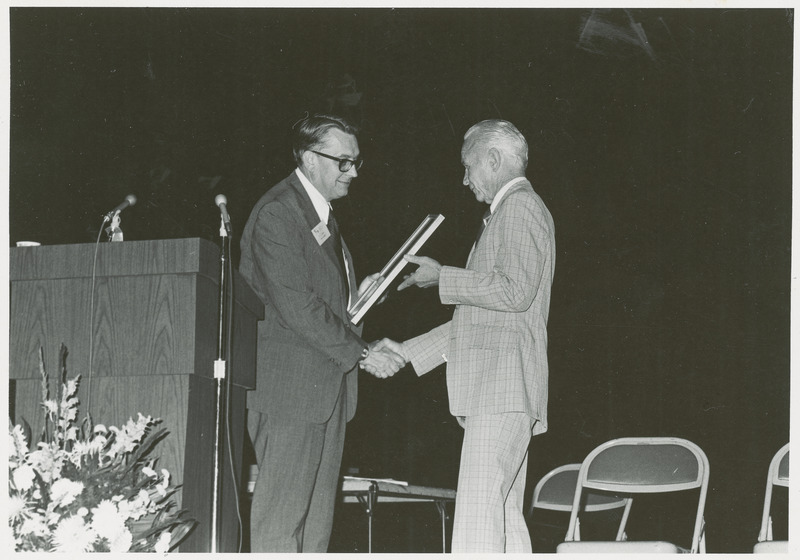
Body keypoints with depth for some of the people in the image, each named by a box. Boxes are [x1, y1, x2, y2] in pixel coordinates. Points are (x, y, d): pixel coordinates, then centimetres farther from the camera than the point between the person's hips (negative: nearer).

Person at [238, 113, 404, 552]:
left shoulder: (323, 215, 19)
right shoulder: (276, 213, -13)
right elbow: (295, 305, -20)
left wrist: (355, 298, 4)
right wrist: (360, 354, -18)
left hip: (327, 385, 10)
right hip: (290, 387, -10)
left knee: (317, 520, 9)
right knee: (280, 518, -8)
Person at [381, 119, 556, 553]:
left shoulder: (520, 207, -5)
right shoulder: (506, 212, 26)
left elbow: (515, 291, -19)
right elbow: (478, 319, 27)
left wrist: (442, 278, -10)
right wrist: (405, 353, 23)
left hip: (503, 386, -10)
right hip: (493, 391, 10)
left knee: (477, 521, -17)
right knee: (504, 518, 7)